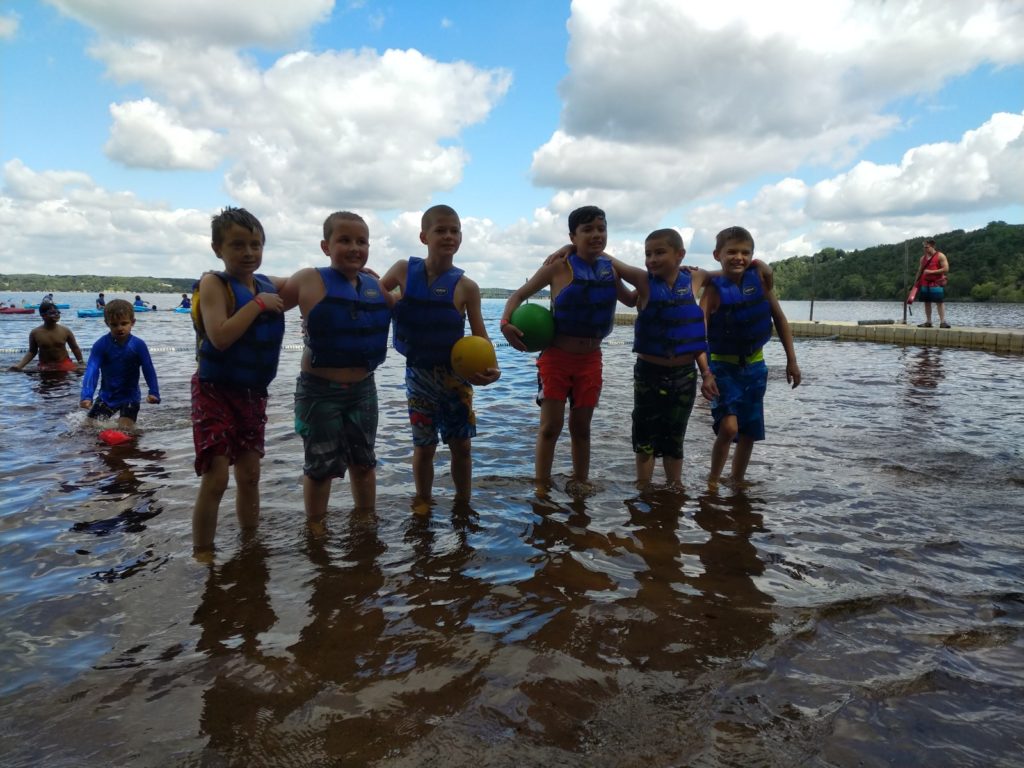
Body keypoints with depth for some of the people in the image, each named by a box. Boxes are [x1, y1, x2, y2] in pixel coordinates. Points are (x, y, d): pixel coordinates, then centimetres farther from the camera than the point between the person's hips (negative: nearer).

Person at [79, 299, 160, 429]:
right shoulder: (101, 344, -12)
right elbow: (92, 370, -18)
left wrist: (154, 393, -24)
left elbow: (149, 370, -12)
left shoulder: (138, 345, -14)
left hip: (130, 396, -2)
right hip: (106, 395, 2)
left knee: (124, 428, -14)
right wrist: (86, 396, -31)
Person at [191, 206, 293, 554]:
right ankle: (202, 554, 4)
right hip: (215, 391, -6)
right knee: (215, 479, -10)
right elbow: (220, 337, -25)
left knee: (249, 476, 13)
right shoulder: (214, 283, -11)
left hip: (253, 393, 6)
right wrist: (258, 304, -20)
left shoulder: (268, 285, 6)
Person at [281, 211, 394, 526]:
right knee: (321, 466, 8)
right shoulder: (310, 281, -10)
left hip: (363, 389, 4)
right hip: (319, 391, -4)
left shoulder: (376, 287, 2)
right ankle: (315, 529, 29)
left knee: (364, 462, 17)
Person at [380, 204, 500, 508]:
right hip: (419, 373, 0)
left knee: (461, 445, 9)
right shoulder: (404, 270, -6)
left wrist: (489, 367, -24)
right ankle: (423, 503, 30)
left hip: (456, 373, 0)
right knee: (424, 446, 8)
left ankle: (463, 504, 29)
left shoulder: (466, 286, -9)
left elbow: (479, 335, -8)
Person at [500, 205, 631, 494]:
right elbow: (520, 295, -5)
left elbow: (633, 299, 21)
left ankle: (580, 484, 27)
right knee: (550, 427, -2)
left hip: (590, 360, 4)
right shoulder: (559, 267, -9)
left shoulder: (610, 269, 5)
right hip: (556, 358, -4)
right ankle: (541, 489, 9)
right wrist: (506, 322, -24)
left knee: (581, 426, 13)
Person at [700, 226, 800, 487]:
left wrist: (791, 360, 4)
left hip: (755, 366, 4)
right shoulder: (715, 289, -14)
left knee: (749, 433, 11)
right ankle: (713, 481, 2)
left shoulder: (759, 279, -4)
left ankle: (737, 481, 30)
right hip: (724, 366, -4)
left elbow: (780, 319, 4)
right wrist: (705, 373, -29)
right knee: (728, 427, -20)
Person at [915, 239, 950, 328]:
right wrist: (916, 283, 11)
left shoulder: (940, 256, -4)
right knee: (927, 302, 7)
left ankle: (942, 322, -10)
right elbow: (920, 271, 18)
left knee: (940, 302, -8)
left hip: (937, 283, -6)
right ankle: (928, 322, 12)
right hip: (925, 283, 6)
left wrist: (931, 272, -16)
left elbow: (946, 269, -11)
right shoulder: (923, 258, 14)